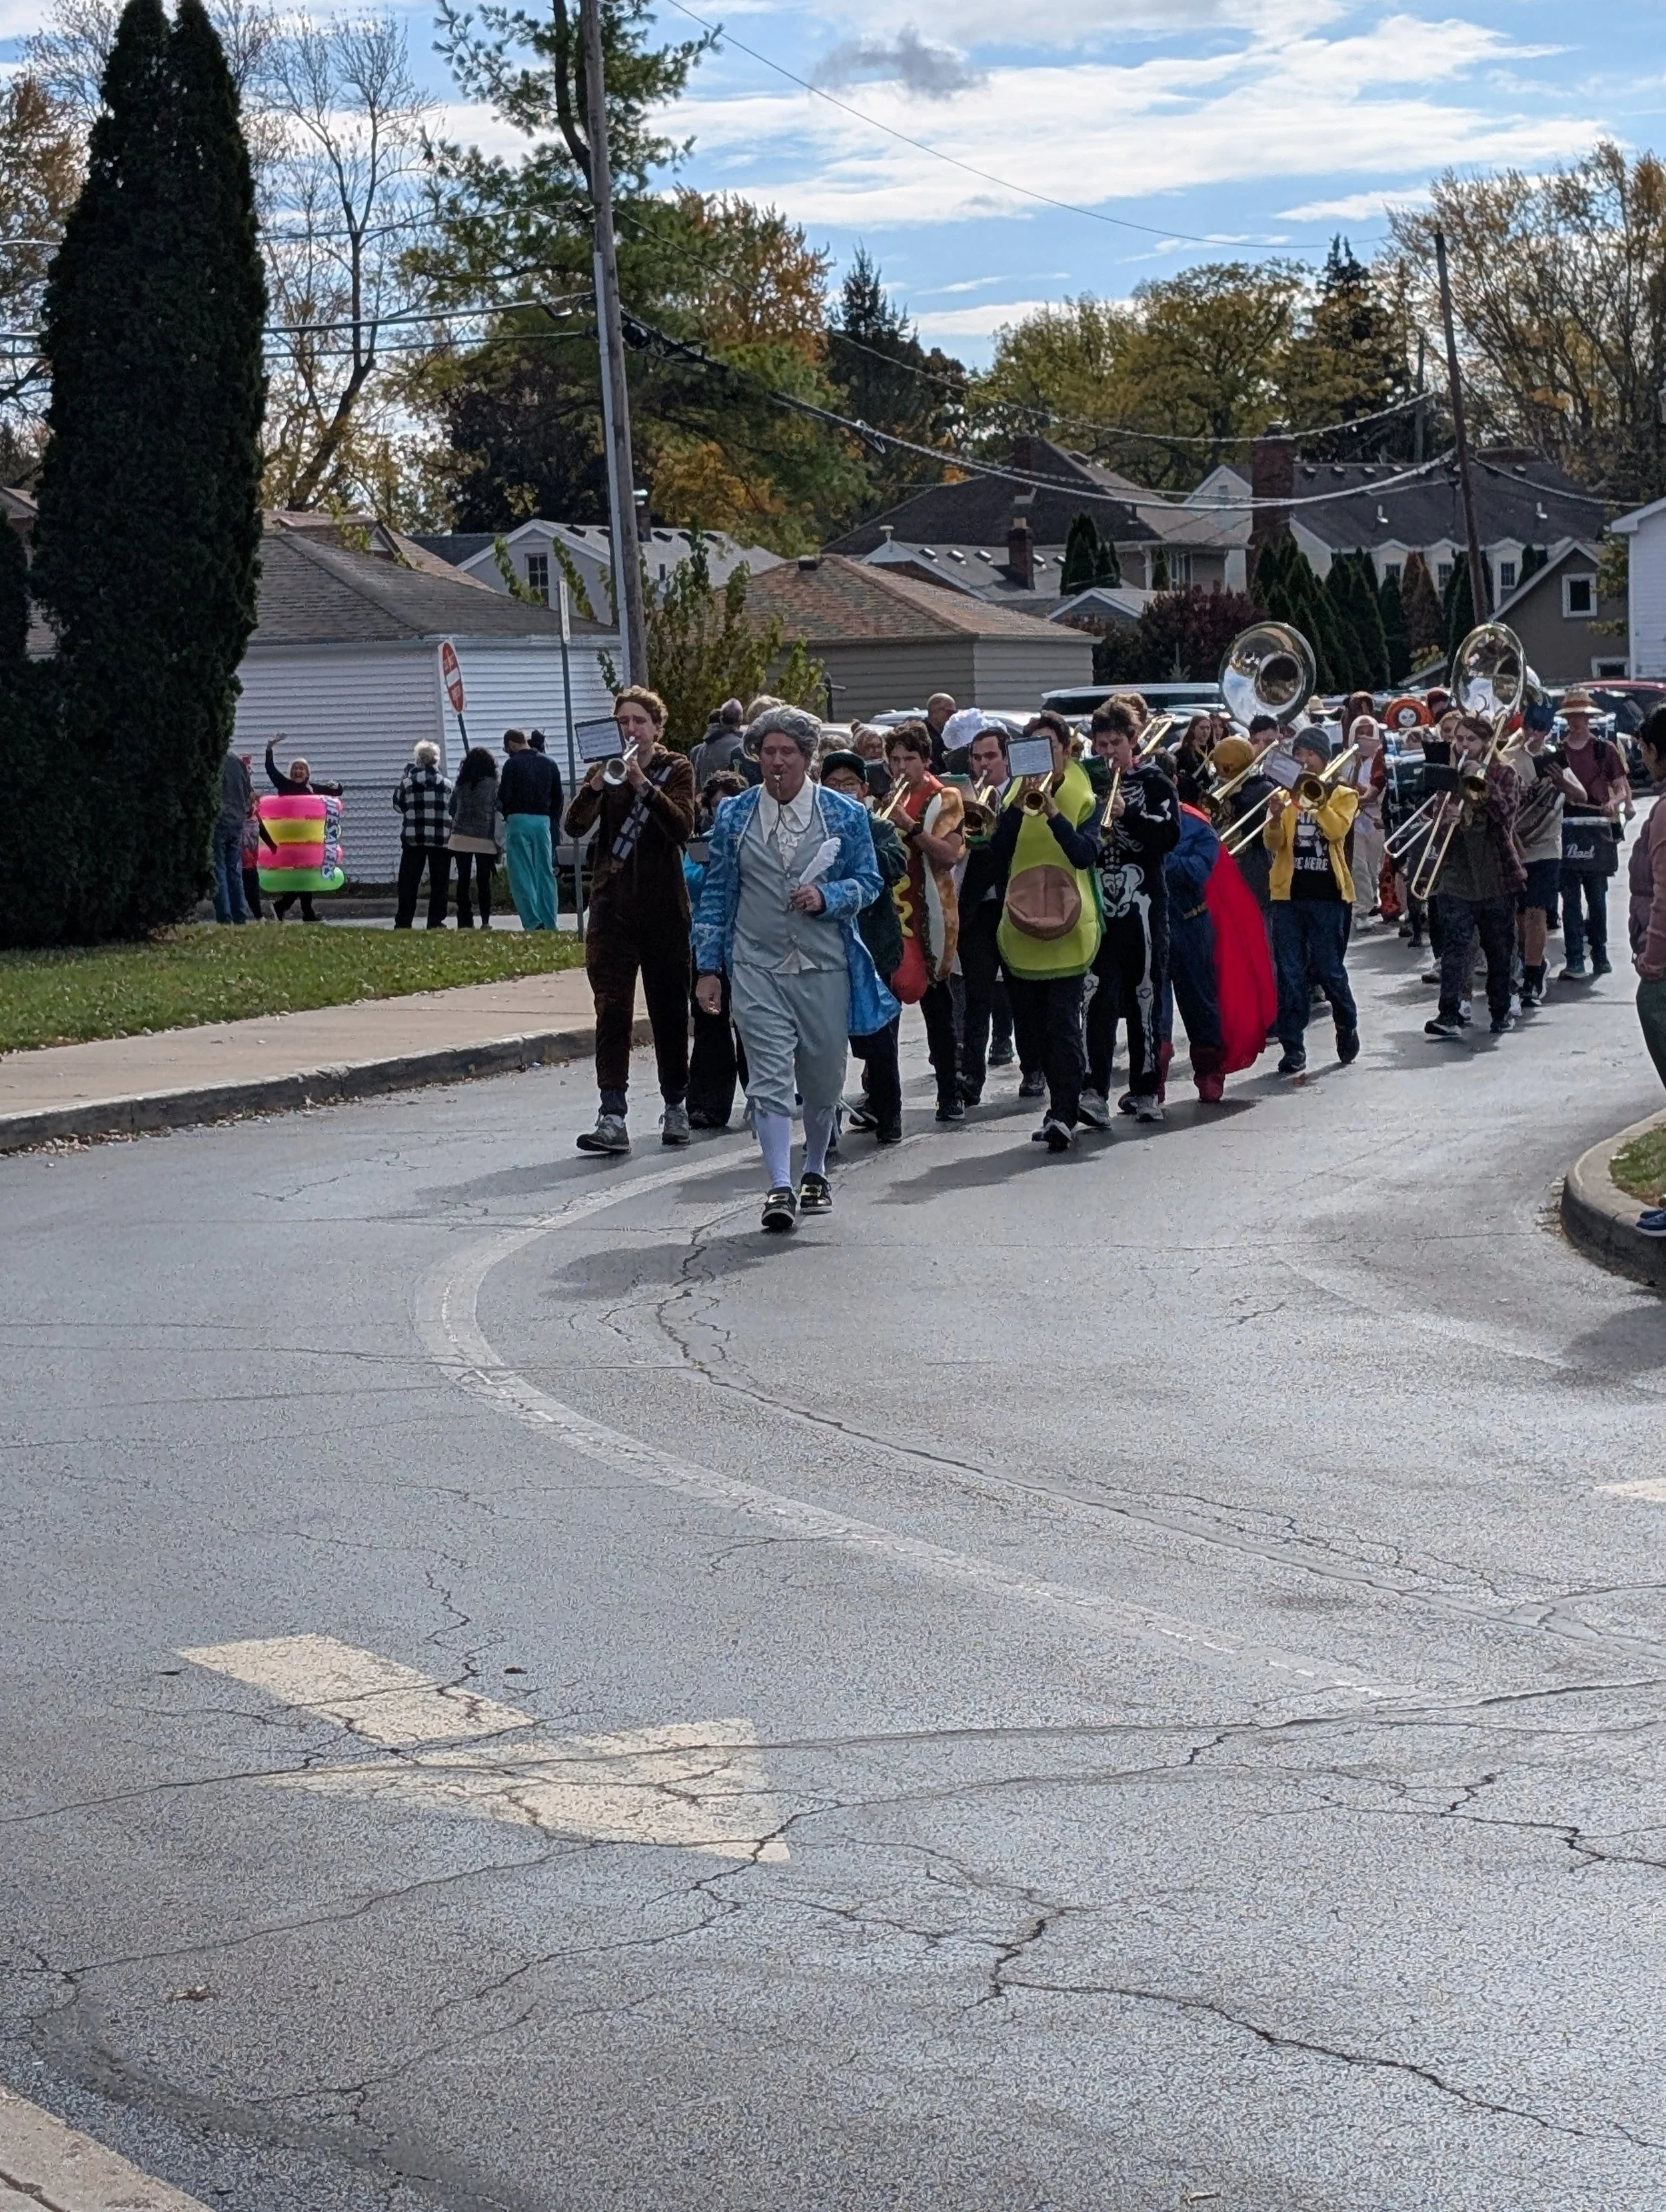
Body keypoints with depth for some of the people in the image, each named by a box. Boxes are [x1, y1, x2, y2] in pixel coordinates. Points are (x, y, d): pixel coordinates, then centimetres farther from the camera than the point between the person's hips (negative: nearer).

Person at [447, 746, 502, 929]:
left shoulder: (460, 784, 5)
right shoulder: (491, 784, -4)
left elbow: (451, 810, 10)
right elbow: (499, 812, -4)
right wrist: (499, 842, 3)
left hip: (460, 838, 2)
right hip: (485, 839, -2)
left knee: (463, 880, 4)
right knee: (484, 881, 4)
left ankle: (465, 921, 1)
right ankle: (485, 921, 2)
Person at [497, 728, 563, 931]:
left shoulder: (513, 764, -6)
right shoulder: (549, 763, 12)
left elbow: (504, 797, -8)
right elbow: (557, 797, 14)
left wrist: (506, 814, 12)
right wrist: (554, 823, 19)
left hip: (519, 821, -5)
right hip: (543, 821, 5)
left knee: (522, 875, -3)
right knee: (546, 873, 8)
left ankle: (533, 922, -15)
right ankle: (549, 924, 6)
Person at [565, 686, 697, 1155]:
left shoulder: (675, 769, 3)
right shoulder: (605, 768, 7)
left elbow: (683, 827, -14)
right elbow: (575, 826, -8)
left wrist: (643, 785, -25)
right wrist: (595, 785, -26)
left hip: (664, 906, -1)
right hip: (613, 905, 1)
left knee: (669, 1010, 7)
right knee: (612, 1010, -9)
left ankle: (675, 1106, 23)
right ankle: (612, 1118, -15)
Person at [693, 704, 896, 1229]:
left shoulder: (845, 814, 3)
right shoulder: (733, 816, 5)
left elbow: (870, 881, 6)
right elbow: (715, 894, 9)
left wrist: (826, 897, -14)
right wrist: (709, 967, 5)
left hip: (826, 968, 1)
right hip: (757, 968, -1)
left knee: (824, 1081, 10)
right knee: (769, 1078, -11)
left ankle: (815, 1174, 31)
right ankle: (779, 1188, -14)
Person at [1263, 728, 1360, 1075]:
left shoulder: (1342, 795, 6)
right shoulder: (1283, 794, 11)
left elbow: (1337, 830, -14)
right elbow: (1272, 844, -1)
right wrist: (1275, 818, -21)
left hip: (1327, 894, -2)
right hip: (1288, 893, 2)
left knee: (1329, 969, 0)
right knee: (1290, 974, -1)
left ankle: (1347, 1025, 26)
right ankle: (1293, 1049, 2)